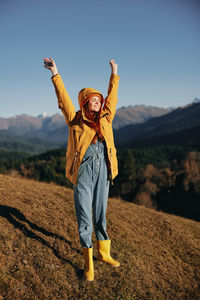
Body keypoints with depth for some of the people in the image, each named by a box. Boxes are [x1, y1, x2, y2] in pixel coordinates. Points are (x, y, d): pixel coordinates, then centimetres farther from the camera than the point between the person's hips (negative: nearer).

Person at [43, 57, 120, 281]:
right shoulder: (75, 120, 2)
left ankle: (104, 253, 32)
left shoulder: (105, 119, 11)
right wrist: (55, 74, -5)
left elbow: (112, 97, 21)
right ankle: (88, 263, 18)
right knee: (84, 219, 4)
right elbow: (63, 98, -2)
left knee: (101, 215, 15)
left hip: (103, 172, 4)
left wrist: (114, 74, 30)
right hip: (83, 172, -3)